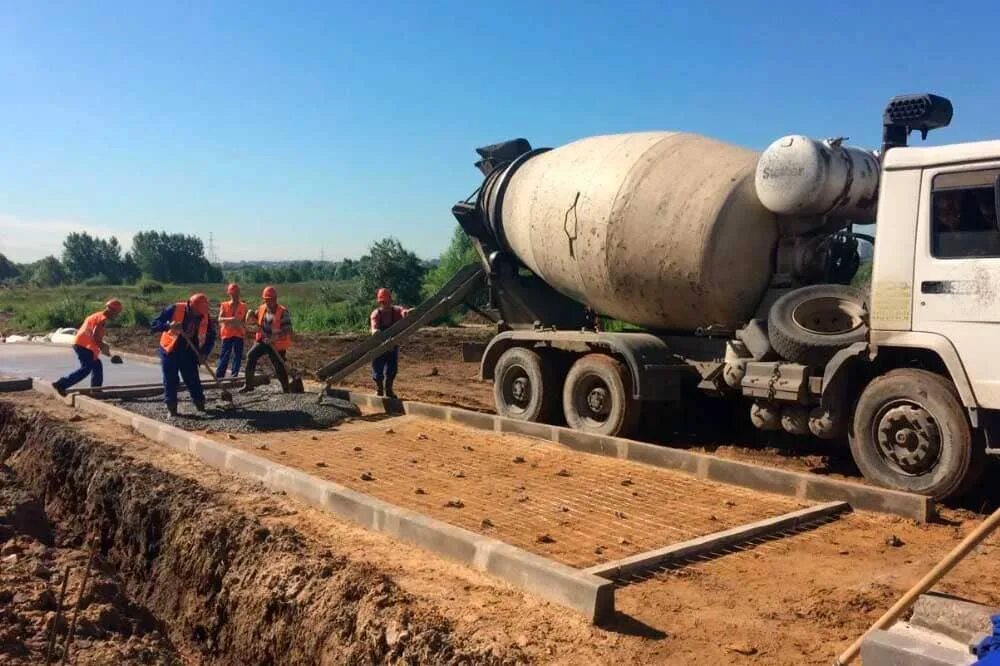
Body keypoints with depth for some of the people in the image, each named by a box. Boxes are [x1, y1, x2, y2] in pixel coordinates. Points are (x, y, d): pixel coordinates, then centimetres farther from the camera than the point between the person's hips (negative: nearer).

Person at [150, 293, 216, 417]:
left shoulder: (206, 316, -9)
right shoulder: (174, 309, -19)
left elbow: (211, 336, 5)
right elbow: (153, 325, -19)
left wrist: (204, 353, -8)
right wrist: (168, 326, -38)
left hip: (189, 354, 2)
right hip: (170, 351, -2)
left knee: (193, 380, 2)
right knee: (170, 381, -2)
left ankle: (200, 405, 15)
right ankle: (172, 409, 6)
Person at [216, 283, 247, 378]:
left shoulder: (243, 306, 7)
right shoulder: (224, 305, 3)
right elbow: (220, 319, -10)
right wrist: (230, 319, -27)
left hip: (239, 335, 2)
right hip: (227, 334, -2)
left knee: (237, 357, 2)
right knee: (224, 356, -2)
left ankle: (234, 376, 9)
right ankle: (218, 376, 3)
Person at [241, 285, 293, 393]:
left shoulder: (283, 312, -16)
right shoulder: (262, 309, 1)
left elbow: (287, 331, -21)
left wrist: (274, 338, -31)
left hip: (277, 344, -5)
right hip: (263, 341, 5)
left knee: (279, 368, -2)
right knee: (251, 356, -15)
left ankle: (286, 391, 14)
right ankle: (249, 385, -7)